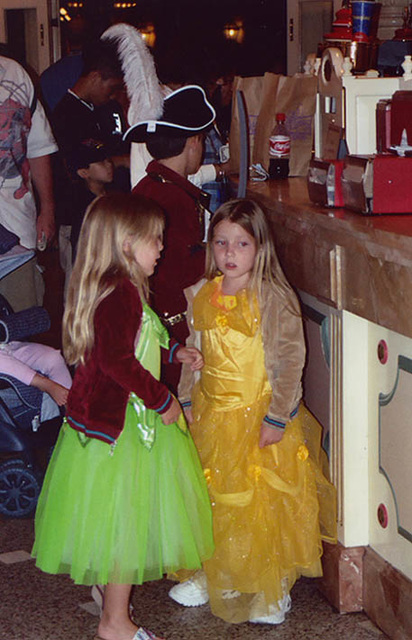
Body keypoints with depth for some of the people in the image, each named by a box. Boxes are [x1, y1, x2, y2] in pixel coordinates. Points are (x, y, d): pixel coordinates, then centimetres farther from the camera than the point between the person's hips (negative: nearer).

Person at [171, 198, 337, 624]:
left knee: (263, 505, 1)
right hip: (211, 414, 5)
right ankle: (212, 578, 34)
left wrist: (277, 417, -15)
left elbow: (291, 360, -13)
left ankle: (271, 592, 18)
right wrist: (186, 401, 8)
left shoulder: (275, 297, -13)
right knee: (211, 500, 15)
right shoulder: (200, 295, 4)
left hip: (260, 417, -5)